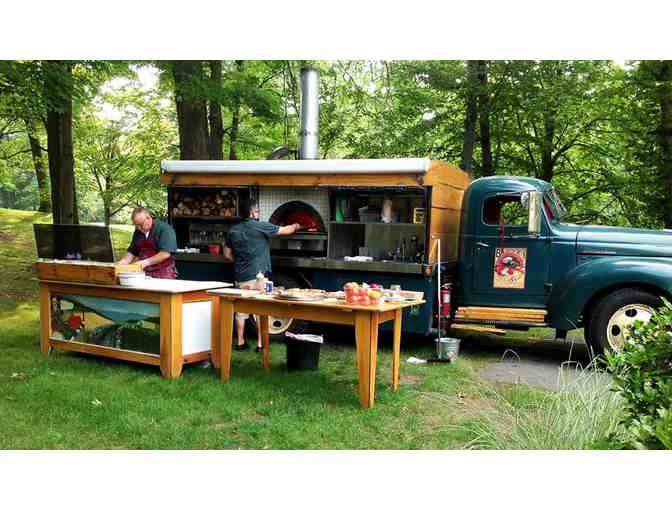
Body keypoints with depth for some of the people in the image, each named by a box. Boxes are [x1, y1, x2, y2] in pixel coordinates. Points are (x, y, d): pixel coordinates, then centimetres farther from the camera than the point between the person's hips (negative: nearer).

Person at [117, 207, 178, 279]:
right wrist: (122, 263, 4)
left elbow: (165, 254, -16)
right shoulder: (138, 232, 14)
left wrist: (146, 262, -17)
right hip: (144, 274, 6)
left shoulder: (164, 229, -7)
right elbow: (132, 252, 21)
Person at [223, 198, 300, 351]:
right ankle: (260, 343, 4)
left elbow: (227, 254, 11)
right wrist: (295, 226, 22)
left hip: (240, 277, 6)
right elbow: (285, 230, 2)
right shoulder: (261, 227, -9)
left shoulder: (233, 230, 6)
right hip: (258, 275, -5)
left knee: (241, 310, 11)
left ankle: (240, 342, 18)